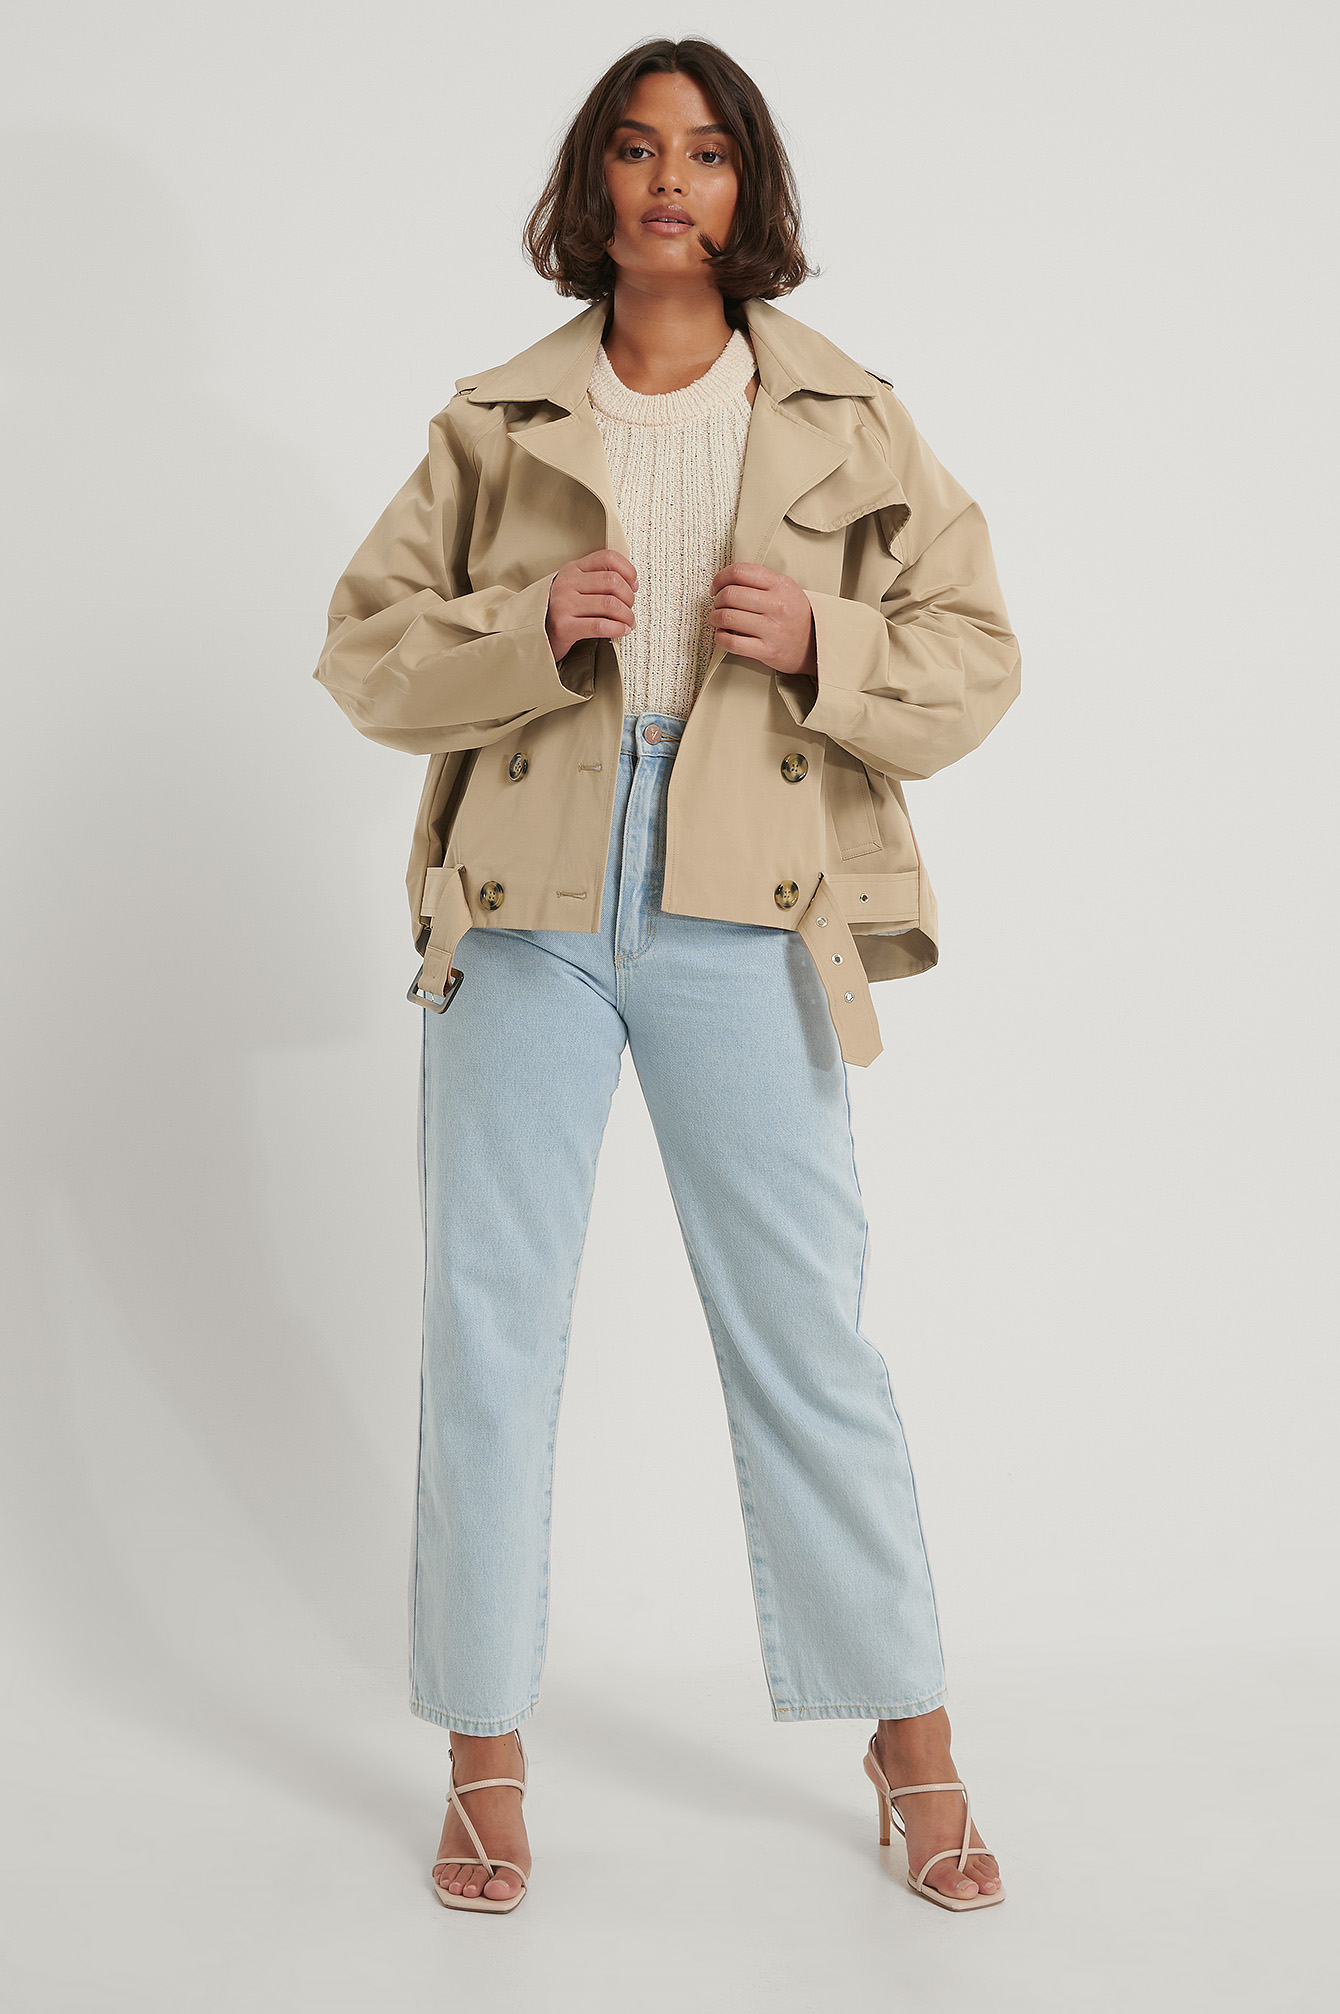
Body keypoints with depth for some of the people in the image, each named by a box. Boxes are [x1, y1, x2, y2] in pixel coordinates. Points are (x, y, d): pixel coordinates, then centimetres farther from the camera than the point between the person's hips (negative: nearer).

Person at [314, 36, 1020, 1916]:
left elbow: (977, 660, 7)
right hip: (526, 909, 1)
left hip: (743, 918, -1)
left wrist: (818, 641, -12)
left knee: (805, 1326, 2)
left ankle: (913, 1739, 18)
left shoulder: (848, 421, 9)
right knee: (489, 1323, 4)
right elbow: (365, 648, 8)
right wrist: (530, 630, -11)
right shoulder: (496, 422, 10)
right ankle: (486, 1758, 18)